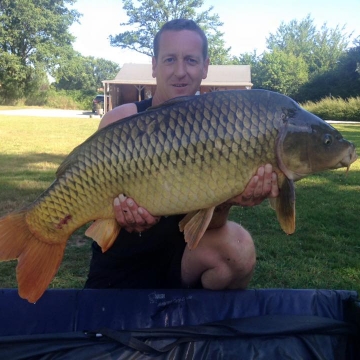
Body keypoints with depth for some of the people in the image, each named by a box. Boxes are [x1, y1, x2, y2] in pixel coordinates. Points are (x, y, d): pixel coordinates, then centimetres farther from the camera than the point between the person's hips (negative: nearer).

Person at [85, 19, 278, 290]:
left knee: (236, 246, -25)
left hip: (185, 257, 1)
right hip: (119, 269, 0)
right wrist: (118, 210, -38)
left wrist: (225, 201, -38)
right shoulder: (121, 121, -11)